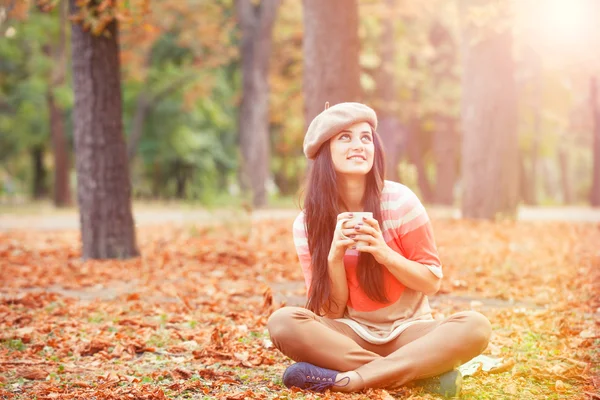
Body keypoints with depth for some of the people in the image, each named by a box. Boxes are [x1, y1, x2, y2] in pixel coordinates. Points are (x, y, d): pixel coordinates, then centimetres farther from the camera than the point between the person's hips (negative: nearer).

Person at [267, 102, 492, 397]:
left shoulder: (399, 200, -10)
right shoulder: (307, 224, -6)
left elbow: (432, 282, -4)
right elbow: (330, 311, -5)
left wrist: (384, 253, -22)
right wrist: (335, 256, -22)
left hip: (407, 329, 0)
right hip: (351, 334, 1)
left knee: (475, 327, -30)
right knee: (282, 322, -29)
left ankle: (343, 379, -31)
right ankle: (423, 372, -27)